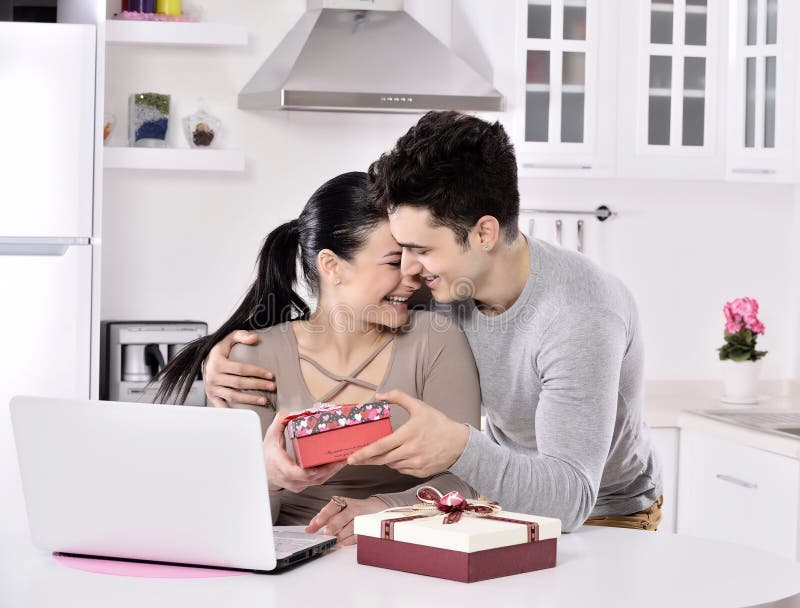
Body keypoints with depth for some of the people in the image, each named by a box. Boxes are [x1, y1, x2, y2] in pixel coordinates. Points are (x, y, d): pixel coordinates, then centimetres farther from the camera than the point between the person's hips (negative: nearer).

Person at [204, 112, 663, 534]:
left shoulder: (580, 317, -34)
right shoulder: (444, 280, -16)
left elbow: (569, 499, -39)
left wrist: (459, 447, -56)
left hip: (605, 515, -5)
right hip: (514, 492, 5)